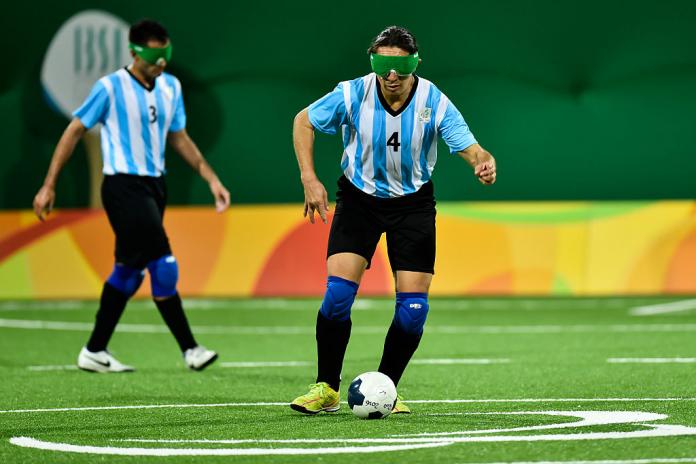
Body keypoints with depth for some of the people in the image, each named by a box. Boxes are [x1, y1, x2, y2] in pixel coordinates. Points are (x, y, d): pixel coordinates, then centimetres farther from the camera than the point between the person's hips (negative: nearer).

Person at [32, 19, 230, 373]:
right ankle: (190, 349, -8)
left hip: (155, 185, 7)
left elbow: (178, 138, 19)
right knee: (163, 266, -13)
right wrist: (49, 187, -5)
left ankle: (94, 352, 18)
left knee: (129, 271, 10)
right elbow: (74, 131, -4)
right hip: (124, 185, -7)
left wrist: (211, 178, 12)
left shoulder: (171, 87, 8)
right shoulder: (110, 87, -10)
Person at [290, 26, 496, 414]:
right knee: (338, 291, -16)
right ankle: (327, 389, -1)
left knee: (414, 306, -6)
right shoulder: (353, 95, -19)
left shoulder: (434, 103, -20)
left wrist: (484, 163, -49)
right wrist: (309, 178, -12)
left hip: (413, 203, 1)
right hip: (359, 199, -1)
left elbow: (471, 148, -24)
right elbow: (304, 121, -3)